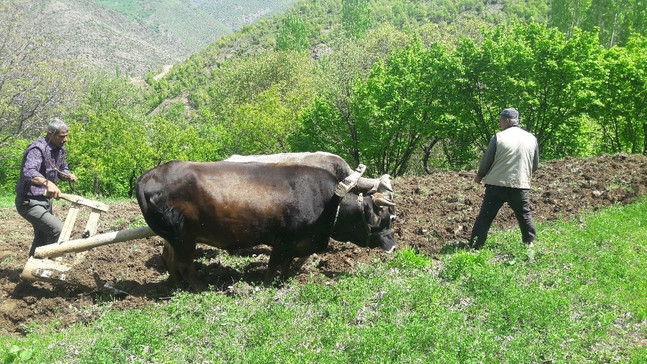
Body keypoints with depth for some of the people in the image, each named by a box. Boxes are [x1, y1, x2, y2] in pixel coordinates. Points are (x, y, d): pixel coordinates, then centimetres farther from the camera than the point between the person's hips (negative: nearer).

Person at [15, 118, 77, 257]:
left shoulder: (60, 149, 3)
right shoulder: (38, 149, -24)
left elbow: (62, 169, 18)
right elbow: (28, 172, -42)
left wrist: (68, 175, -6)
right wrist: (47, 183, -61)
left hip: (45, 200, 10)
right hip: (29, 202, -10)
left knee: (43, 238, 20)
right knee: (58, 229, -22)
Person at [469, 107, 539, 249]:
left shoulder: (498, 137, -8)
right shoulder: (531, 139, 4)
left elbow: (486, 160, -2)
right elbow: (535, 165, 12)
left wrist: (479, 176, 16)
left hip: (496, 184, -2)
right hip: (521, 186, 2)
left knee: (485, 216, 3)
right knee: (525, 215, 16)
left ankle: (474, 246, 4)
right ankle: (529, 243, 17)